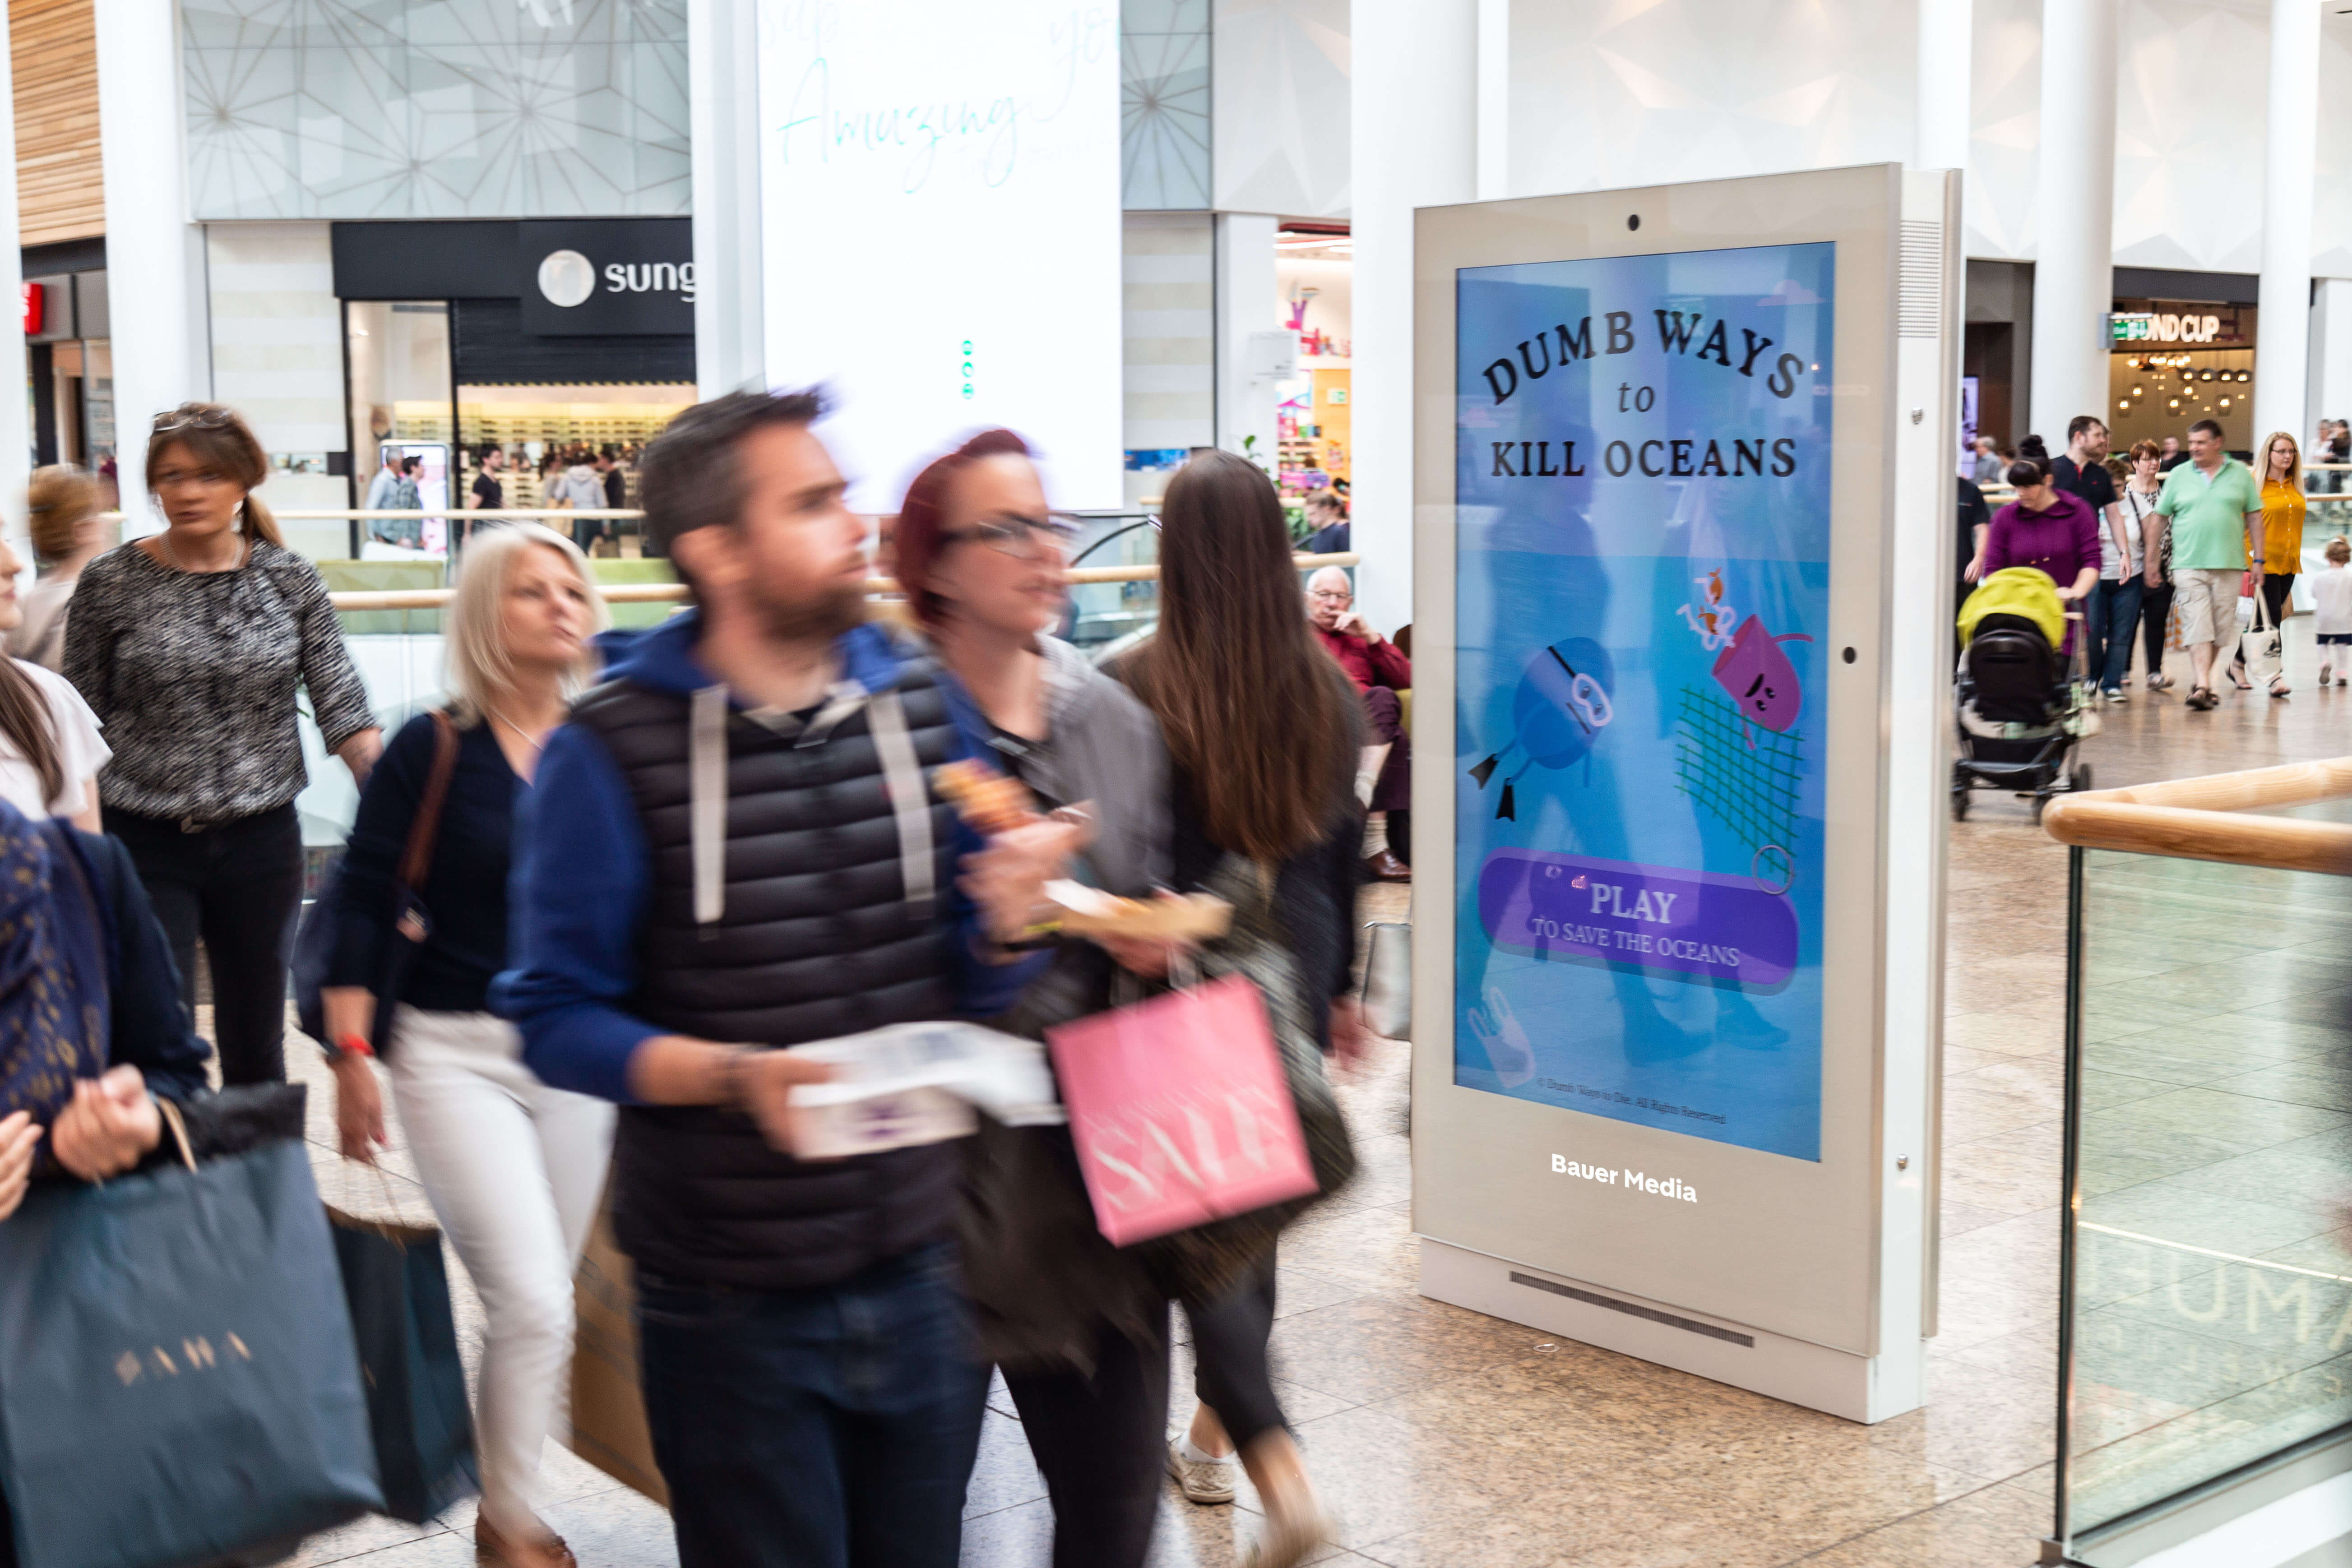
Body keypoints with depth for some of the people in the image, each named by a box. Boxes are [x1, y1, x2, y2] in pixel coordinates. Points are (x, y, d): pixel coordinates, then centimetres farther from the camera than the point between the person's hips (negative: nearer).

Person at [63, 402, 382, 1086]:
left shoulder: (290, 579, 1)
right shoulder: (111, 582, -1)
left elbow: (341, 703, -2)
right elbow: (82, 717, 4)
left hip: (262, 842, 2)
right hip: (147, 843, -1)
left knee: (256, 1047, 13)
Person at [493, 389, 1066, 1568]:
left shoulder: (919, 700, 2)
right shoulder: (613, 751, -11)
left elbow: (968, 986, 7)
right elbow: (555, 1018, -11)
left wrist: (1004, 923, -15)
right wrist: (733, 1074, -25)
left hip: (921, 1278, 4)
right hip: (733, 1307, -4)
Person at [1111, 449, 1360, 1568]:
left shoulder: (1137, 689, -15)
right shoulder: (1325, 688, 0)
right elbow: (1343, 851, 9)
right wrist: (1341, 989, 20)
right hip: (1293, 974, 5)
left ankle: (1276, 1467, -9)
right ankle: (1215, 1438, 33)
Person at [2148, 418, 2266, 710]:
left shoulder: (2241, 474, 7)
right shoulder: (2179, 475, 5)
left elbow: (2255, 516, 9)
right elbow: (2160, 518, 9)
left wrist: (2259, 559, 4)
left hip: (2229, 565, 1)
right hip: (2188, 565, -1)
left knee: (2221, 629, 6)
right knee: (2197, 627, -11)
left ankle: (2201, 681, 21)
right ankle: (2202, 685, -17)